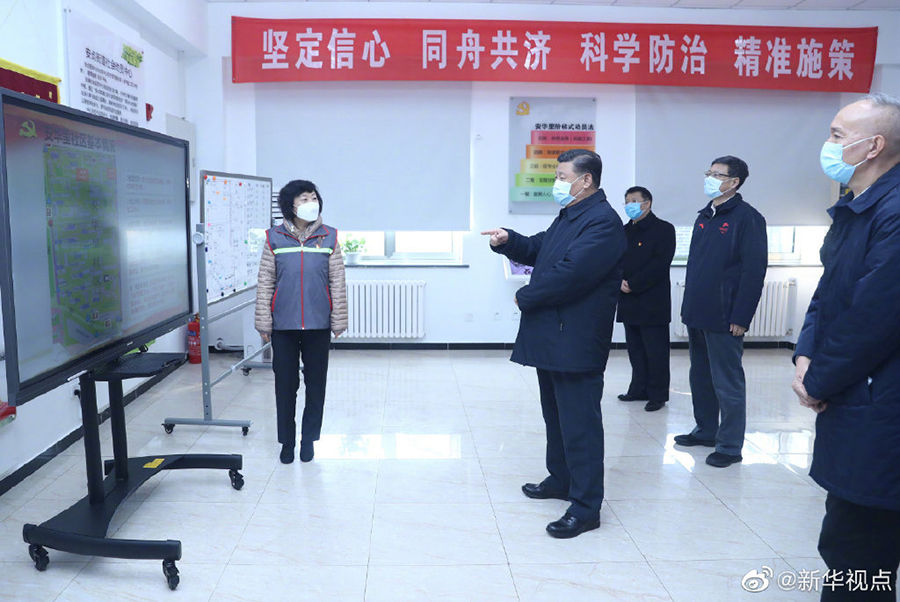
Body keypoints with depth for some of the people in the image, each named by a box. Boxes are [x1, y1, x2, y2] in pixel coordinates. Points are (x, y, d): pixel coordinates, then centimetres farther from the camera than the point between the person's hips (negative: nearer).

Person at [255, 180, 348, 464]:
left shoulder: (329, 237, 2)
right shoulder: (275, 238, 0)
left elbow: (338, 283, 3)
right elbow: (265, 283, 1)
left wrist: (338, 321, 1)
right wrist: (263, 323, -2)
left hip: (318, 324, 1)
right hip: (283, 324, 0)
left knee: (316, 384, 8)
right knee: (285, 383, 7)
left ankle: (309, 439, 25)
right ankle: (287, 441, 23)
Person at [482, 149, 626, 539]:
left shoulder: (603, 221, -17)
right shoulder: (568, 216, 16)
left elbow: (569, 273, -27)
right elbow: (537, 251, 23)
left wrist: (525, 297, -14)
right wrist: (507, 242, 2)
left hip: (577, 342, -10)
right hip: (552, 338, 11)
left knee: (579, 422, -3)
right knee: (556, 415, 22)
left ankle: (585, 507, 6)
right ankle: (560, 480, 39)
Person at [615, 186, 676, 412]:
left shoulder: (663, 229, -4)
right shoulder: (624, 231, 17)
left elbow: (660, 264, -14)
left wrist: (633, 284, -16)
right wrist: (620, 281, -7)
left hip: (653, 302, -6)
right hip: (629, 302, 7)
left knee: (655, 351, -1)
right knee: (635, 349, 12)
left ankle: (658, 394, 8)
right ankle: (639, 389, 23)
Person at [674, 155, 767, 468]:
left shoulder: (747, 217, -10)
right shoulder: (704, 217, 14)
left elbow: (754, 270, -15)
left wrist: (741, 317, -18)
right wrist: (688, 306, 13)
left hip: (724, 319, -8)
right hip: (697, 315, 8)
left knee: (727, 383, 0)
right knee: (700, 377, 17)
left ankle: (730, 445, 11)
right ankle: (705, 430, 32)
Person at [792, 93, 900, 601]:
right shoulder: (854, 211, 12)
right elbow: (828, 291, 16)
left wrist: (819, 381, -10)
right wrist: (806, 355, 1)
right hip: (847, 404, 10)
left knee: (853, 552, 0)